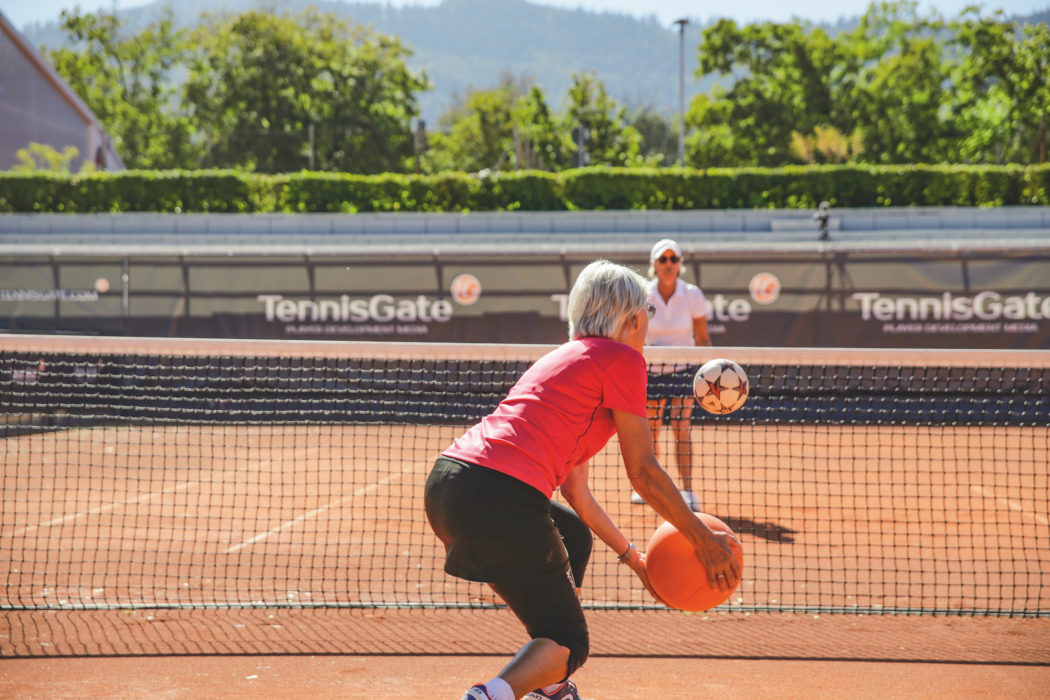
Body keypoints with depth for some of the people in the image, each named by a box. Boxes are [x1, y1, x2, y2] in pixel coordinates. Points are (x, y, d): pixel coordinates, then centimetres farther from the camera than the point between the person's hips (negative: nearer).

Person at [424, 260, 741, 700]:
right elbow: (643, 472, 5)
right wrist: (702, 538, 15)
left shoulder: (565, 357, 29)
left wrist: (633, 557, 37)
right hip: (502, 498, -9)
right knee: (567, 643, 4)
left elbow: (575, 491, 31)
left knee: (573, 535, 34)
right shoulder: (622, 358, 4)